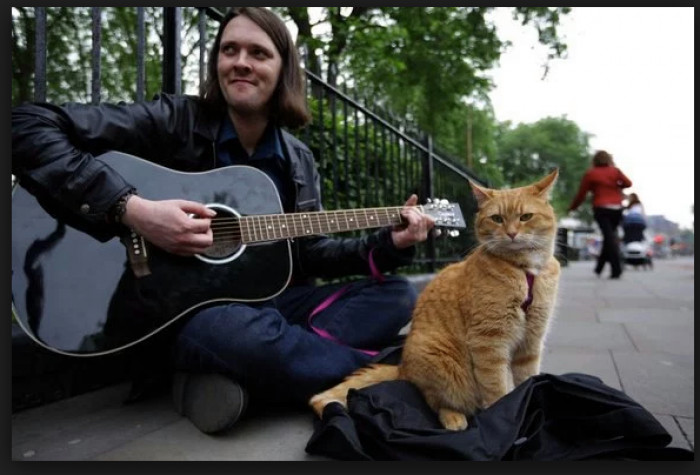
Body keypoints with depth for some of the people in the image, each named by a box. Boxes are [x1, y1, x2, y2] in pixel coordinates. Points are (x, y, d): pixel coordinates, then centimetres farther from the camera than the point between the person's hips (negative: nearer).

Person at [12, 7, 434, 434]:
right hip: (179, 307, -5)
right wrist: (131, 208, -28)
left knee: (396, 295, -6)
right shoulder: (174, 120, -9)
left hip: (267, 300, 6)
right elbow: (28, 126, -15)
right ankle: (366, 372, -13)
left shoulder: (298, 161, 6)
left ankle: (229, 372, -21)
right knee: (229, 332, -41)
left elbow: (308, 252, 9)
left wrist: (386, 245, -5)